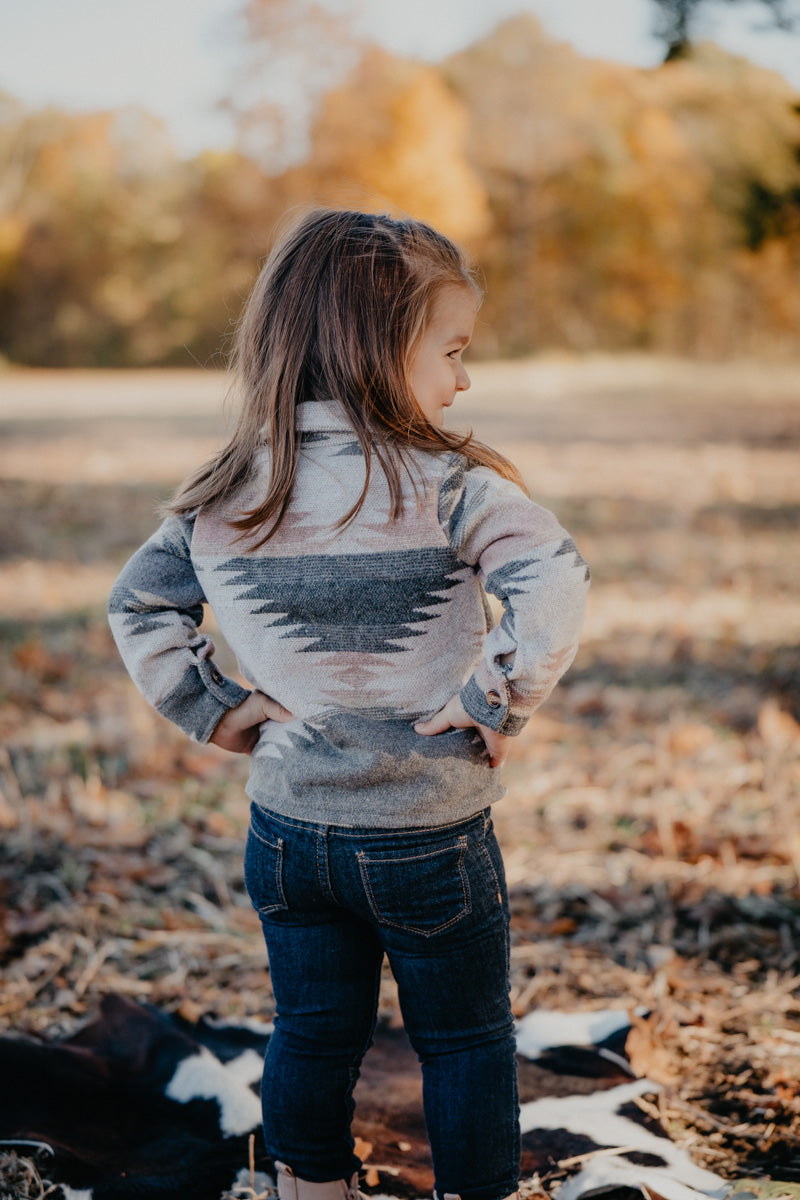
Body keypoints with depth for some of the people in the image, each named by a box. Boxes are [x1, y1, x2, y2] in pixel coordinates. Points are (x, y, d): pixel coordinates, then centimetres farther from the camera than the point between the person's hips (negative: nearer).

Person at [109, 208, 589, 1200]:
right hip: (428, 842, -4)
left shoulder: (222, 497, -2)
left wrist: (210, 710, 6)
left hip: (285, 831, 4)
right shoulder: (445, 484, -19)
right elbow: (553, 586, -31)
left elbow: (136, 604, 7)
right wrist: (498, 704, -20)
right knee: (464, 1042, 17)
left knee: (310, 1035, 21)